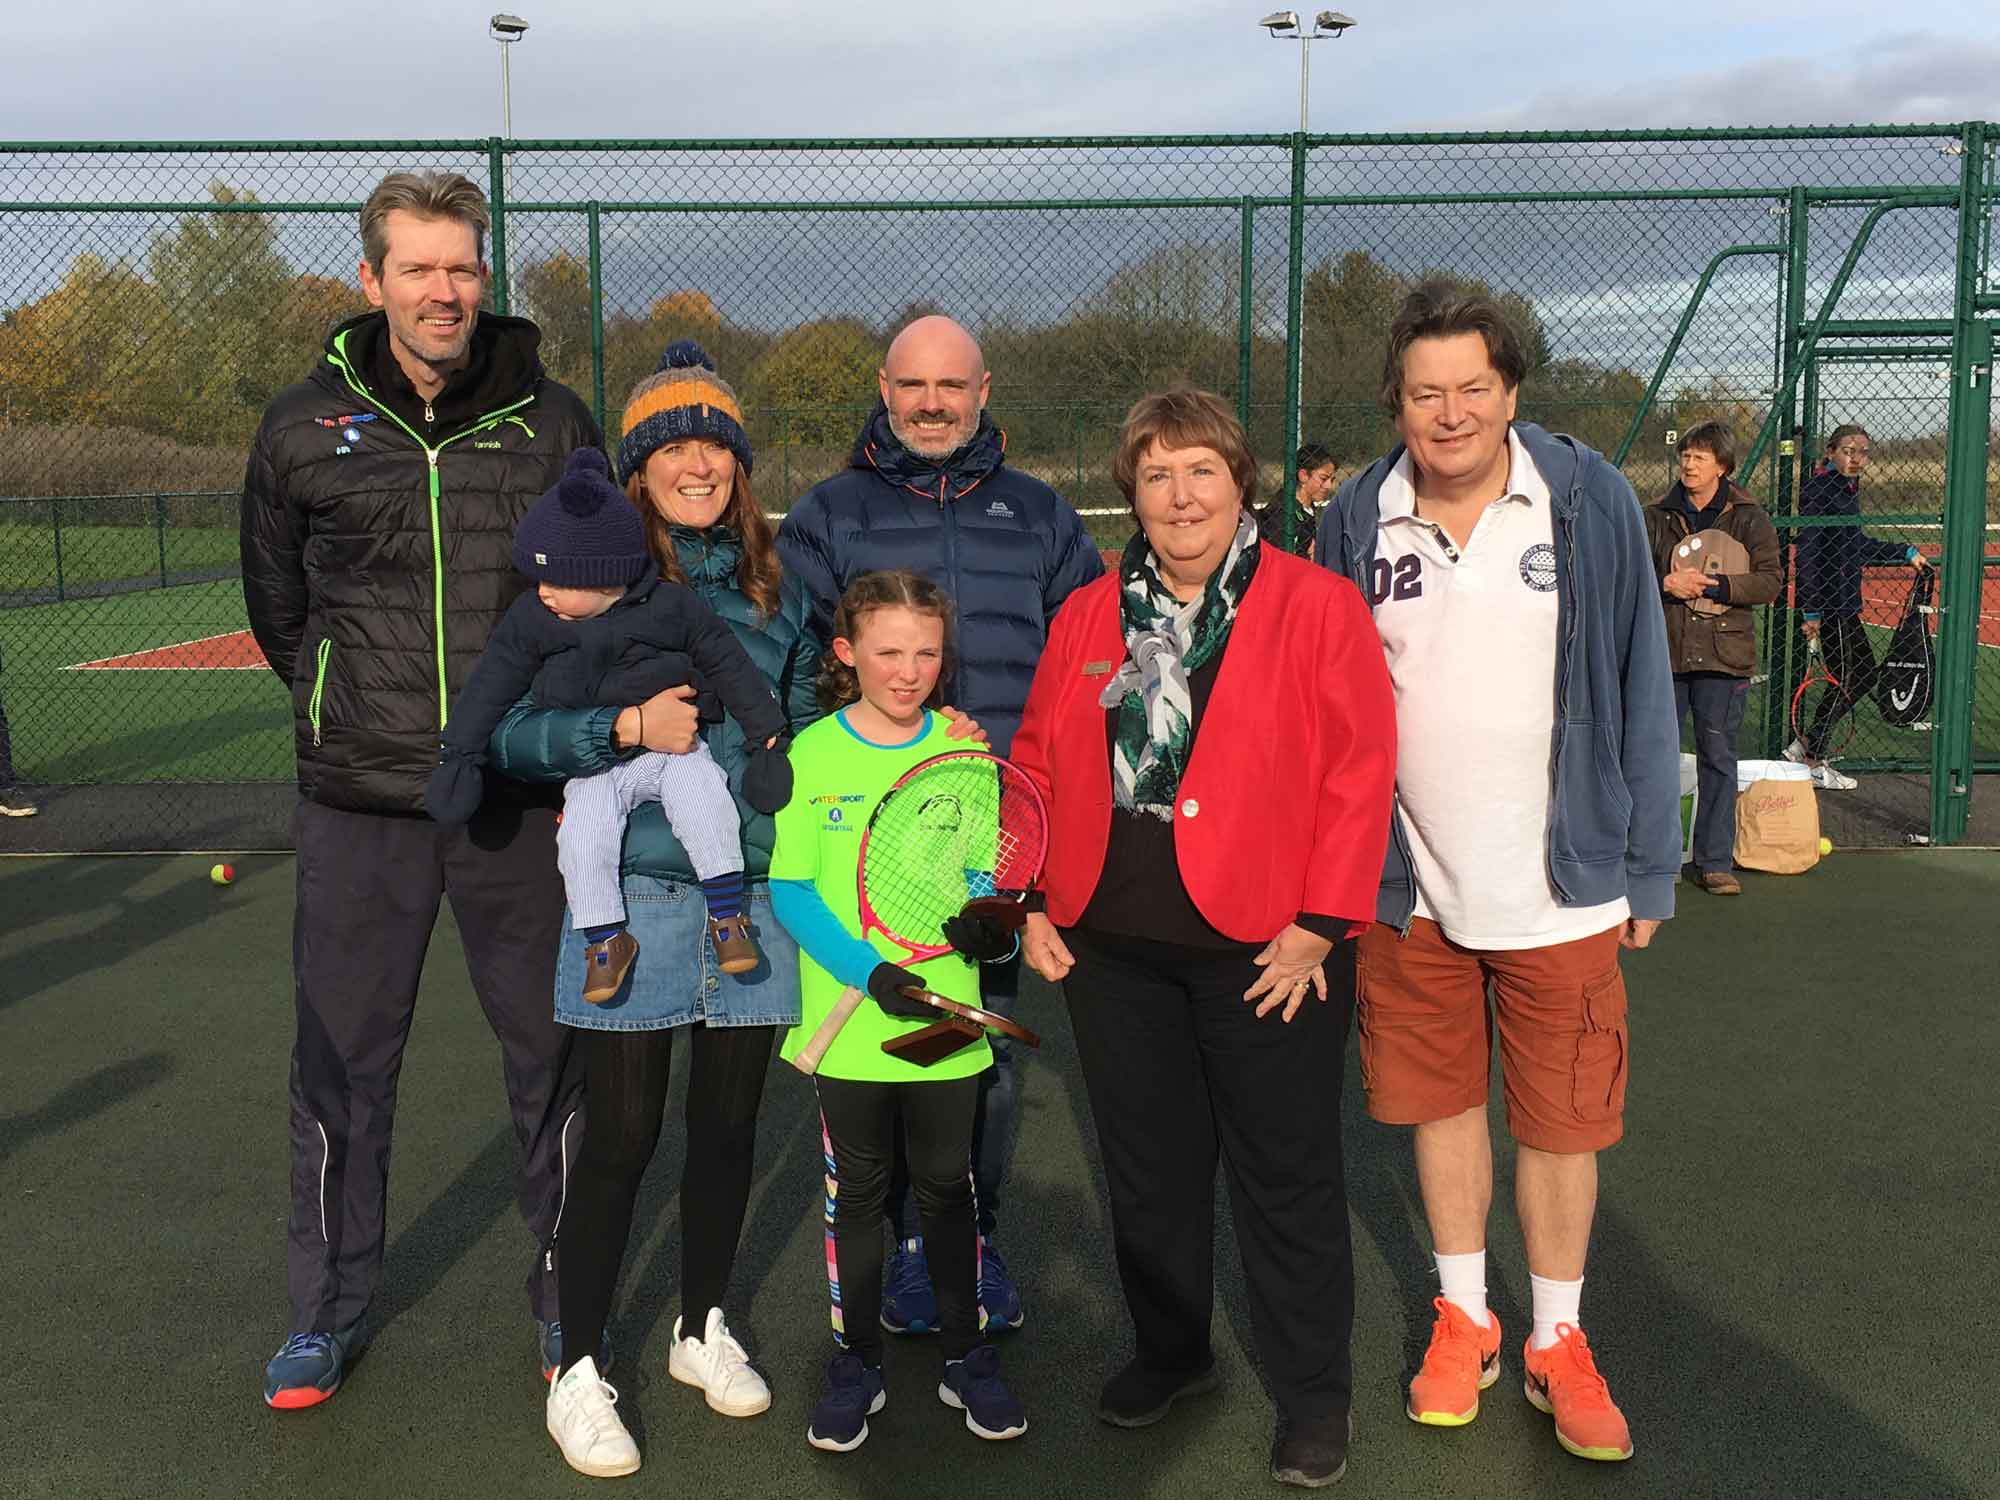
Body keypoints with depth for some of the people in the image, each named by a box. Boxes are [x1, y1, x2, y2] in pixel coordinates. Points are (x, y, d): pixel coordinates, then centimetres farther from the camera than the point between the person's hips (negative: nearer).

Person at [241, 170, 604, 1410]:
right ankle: (330, 1310, 26)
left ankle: (566, 1295, 27)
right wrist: (352, 710, 11)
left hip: (523, 802, 0)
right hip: (360, 805, 0)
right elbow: (277, 600, 15)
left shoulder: (554, 424, 0)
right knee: (342, 1065, 8)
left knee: (552, 1052, 9)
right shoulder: (306, 430, 1)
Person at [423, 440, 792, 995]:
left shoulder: (673, 605, -7)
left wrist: (767, 735, 0)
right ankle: (605, 939, -3)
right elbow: (491, 683, 6)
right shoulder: (531, 619, -1)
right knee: (581, 839, -21)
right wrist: (461, 752, 2)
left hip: (676, 748, -2)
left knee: (706, 806, -28)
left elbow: (730, 666, -1)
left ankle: (727, 916, -13)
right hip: (594, 766, 2)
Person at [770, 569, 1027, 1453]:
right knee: (856, 1190, 12)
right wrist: (870, 972, -18)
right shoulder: (810, 754, -5)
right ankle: (856, 1363, 27)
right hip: (847, 1020, -1)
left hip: (945, 1015, 1)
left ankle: (967, 1356, 28)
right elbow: (789, 889, -7)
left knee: (948, 1184, 12)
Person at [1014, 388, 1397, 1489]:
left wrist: (1319, 924, -13)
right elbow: (1035, 767, 11)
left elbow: (1359, 772, -9)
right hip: (1110, 946, 4)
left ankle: (1312, 1398, 23)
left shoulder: (1318, 606, -5)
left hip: (1265, 950, -4)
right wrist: (1030, 904, 4)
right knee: (1147, 1164, 17)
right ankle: (1170, 1352, 37)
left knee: (1285, 1176, 7)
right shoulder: (1085, 616, 8)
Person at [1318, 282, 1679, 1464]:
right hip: (1407, 885, 2)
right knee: (1441, 1100, 15)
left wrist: (1648, 869, -3)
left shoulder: (1590, 501, -7)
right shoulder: (1360, 518, -2)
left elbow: (1641, 692, -3)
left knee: (1564, 1119, 8)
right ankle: (1464, 1320, 34)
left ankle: (1559, 1345, 28)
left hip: (1559, 887, -2)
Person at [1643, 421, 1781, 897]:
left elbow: (1771, 581, -3)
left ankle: (1715, 861, 11)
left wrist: (1716, 586, -15)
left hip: (1723, 657, -1)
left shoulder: (1749, 518, 3)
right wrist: (1666, 583, -12)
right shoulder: (1656, 516, 7)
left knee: (1718, 759, 4)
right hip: (1663, 652, 1)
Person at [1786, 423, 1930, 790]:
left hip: (1845, 602, 10)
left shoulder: (1847, 490, 13)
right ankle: (1812, 762, 11)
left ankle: (1805, 744, 21)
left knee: (1865, 675, 15)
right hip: (1829, 602, -10)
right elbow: (1808, 553, -20)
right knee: (1844, 681, -1)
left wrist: (1906, 553, 24)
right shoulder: (1819, 490, -15)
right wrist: (1811, 611, -23)